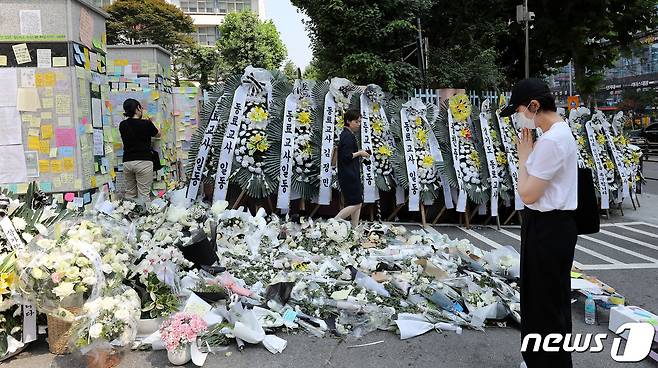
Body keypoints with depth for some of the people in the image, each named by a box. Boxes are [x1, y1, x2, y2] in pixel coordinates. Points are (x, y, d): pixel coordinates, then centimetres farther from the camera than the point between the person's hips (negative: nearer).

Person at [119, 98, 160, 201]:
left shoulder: (122, 125, 6)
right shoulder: (146, 124, -7)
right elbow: (158, 134, 10)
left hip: (127, 162, 5)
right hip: (143, 161, -5)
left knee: (129, 194, 10)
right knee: (144, 195, -5)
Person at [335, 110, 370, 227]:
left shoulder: (346, 134, 16)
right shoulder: (348, 136, -15)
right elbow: (346, 156, -23)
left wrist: (358, 153, 10)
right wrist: (359, 153, -11)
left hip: (351, 174, 11)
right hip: (349, 175, -11)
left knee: (358, 203, 11)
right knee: (356, 203, -8)